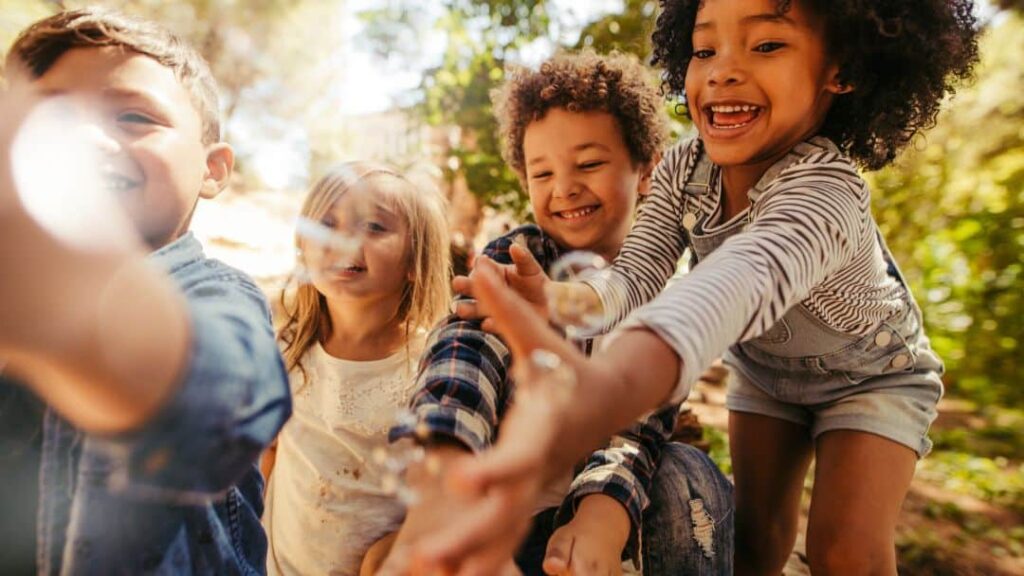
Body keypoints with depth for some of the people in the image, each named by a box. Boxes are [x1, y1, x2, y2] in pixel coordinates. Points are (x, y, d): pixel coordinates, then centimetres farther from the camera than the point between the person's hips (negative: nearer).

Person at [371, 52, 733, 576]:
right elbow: (467, 345, -32)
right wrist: (443, 475, -53)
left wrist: (603, 517, -43)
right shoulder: (513, 258, -11)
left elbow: (642, 420, -21)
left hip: (597, 508, 1)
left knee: (687, 476, -26)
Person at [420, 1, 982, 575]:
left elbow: (744, 277, -62)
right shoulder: (682, 168, -21)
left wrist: (606, 385, -82)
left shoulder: (826, 189, -41)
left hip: (872, 376, -4)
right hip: (765, 369, 4)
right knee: (756, 529, 6)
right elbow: (636, 276, -29)